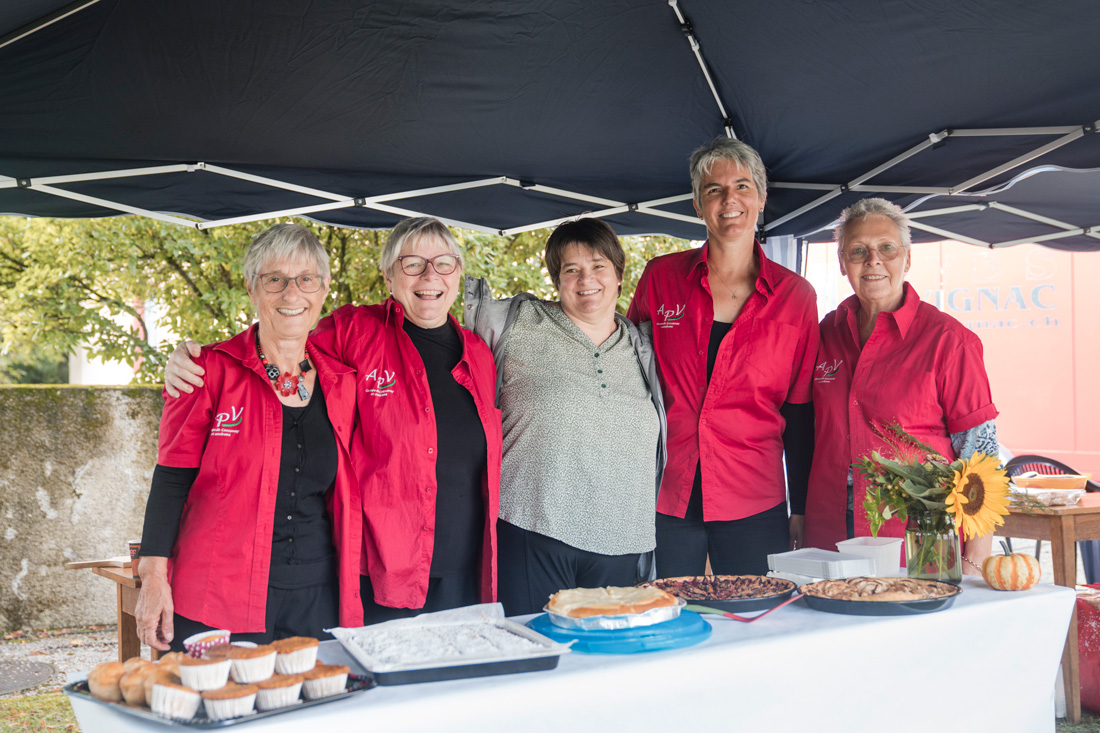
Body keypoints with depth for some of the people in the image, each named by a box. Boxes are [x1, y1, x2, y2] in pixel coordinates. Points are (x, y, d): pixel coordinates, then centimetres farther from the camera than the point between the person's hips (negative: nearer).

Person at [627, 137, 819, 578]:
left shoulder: (795, 296, 2)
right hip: (663, 497, 0)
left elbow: (800, 413, 5)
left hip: (754, 507, 0)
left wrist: (801, 510, 3)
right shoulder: (661, 277, 3)